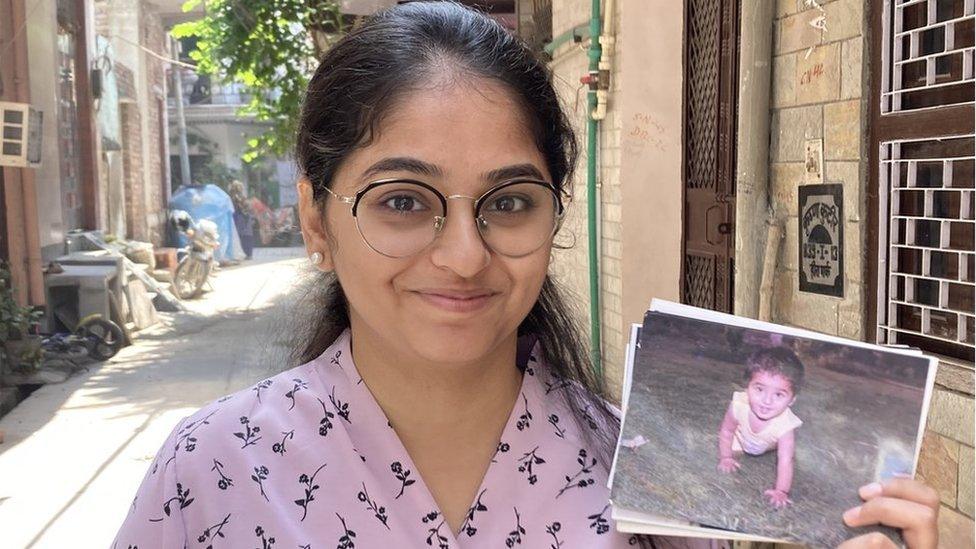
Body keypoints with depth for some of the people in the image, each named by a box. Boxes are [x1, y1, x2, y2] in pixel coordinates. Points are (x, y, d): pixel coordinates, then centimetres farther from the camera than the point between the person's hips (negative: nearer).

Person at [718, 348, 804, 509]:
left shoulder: (785, 425, -46)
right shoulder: (739, 405, -44)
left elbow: (785, 461, -41)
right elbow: (726, 431, -22)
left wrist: (781, 491, -45)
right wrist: (725, 457, -16)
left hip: (767, 447, 0)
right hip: (741, 438, 0)